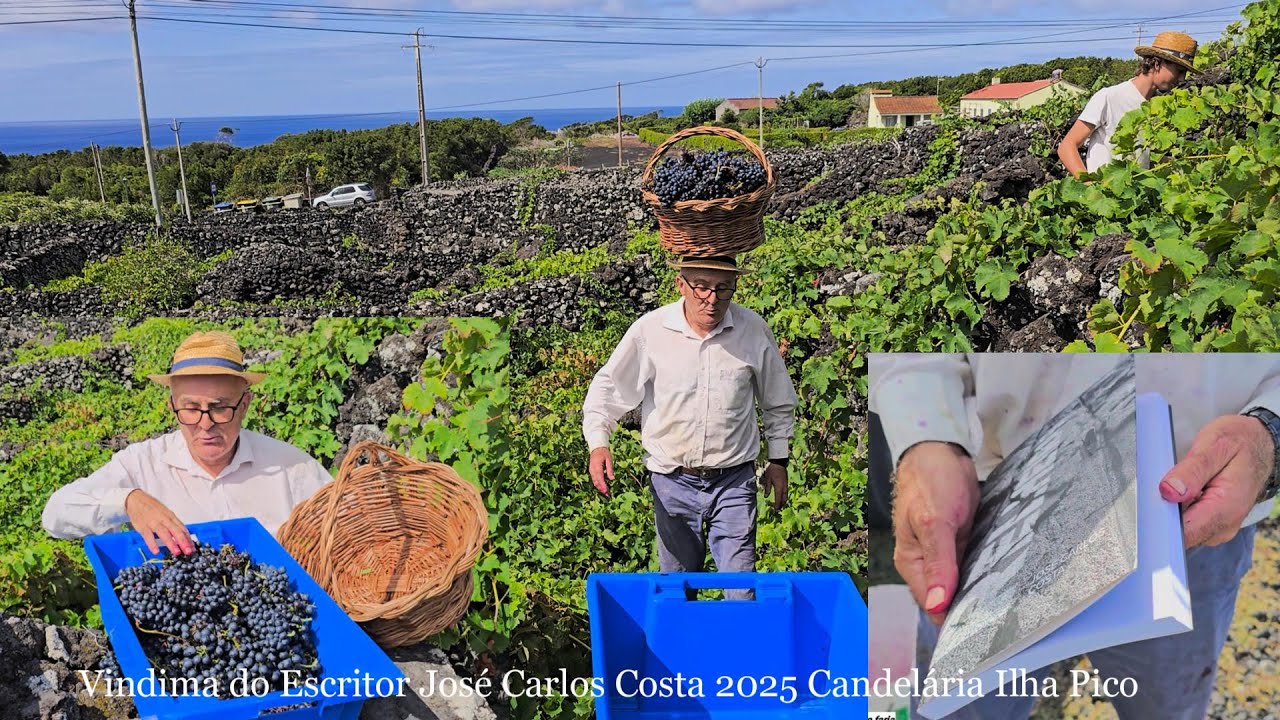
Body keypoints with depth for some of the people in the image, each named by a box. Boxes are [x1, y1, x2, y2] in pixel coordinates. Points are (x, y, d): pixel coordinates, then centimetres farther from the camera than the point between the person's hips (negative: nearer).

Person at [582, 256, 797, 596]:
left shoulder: (753, 331, -5)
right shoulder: (650, 330, -10)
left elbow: (778, 402, 10)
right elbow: (608, 386, 0)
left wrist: (778, 460, 12)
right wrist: (598, 443, -14)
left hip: (734, 479, 0)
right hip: (672, 480, 0)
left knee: (741, 588, -1)